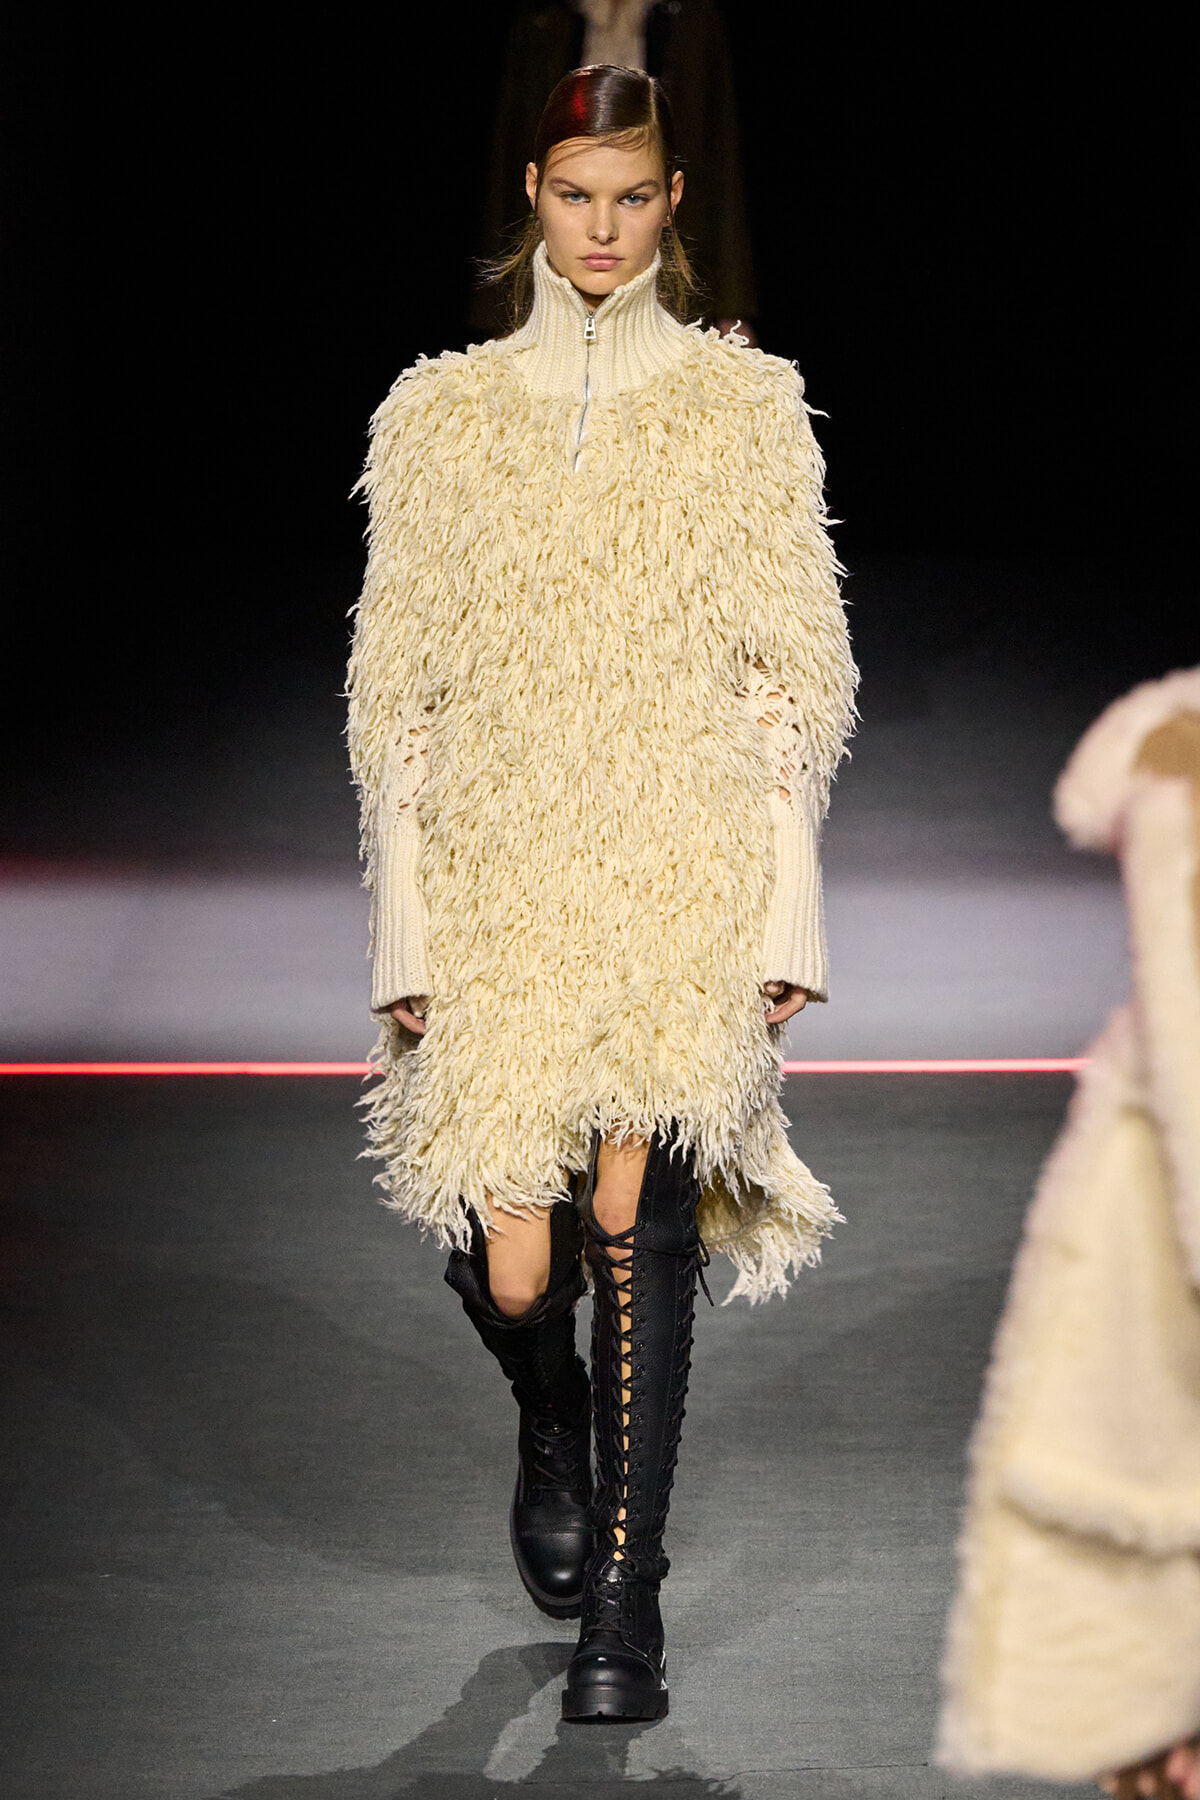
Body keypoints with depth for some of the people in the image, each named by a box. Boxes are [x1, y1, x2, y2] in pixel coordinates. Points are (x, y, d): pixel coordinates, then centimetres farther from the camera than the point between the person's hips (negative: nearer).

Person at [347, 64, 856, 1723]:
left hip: (686, 869, -1)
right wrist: (406, 931, 2)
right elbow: (397, 683, 8)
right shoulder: (440, 415, 9)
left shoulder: (745, 407, 7)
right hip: (500, 872, 1)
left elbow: (798, 668, 5)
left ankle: (623, 1604, -1)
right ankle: (557, 1417, 32)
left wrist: (785, 913, -3)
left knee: (636, 1212, -15)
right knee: (514, 1266, -5)